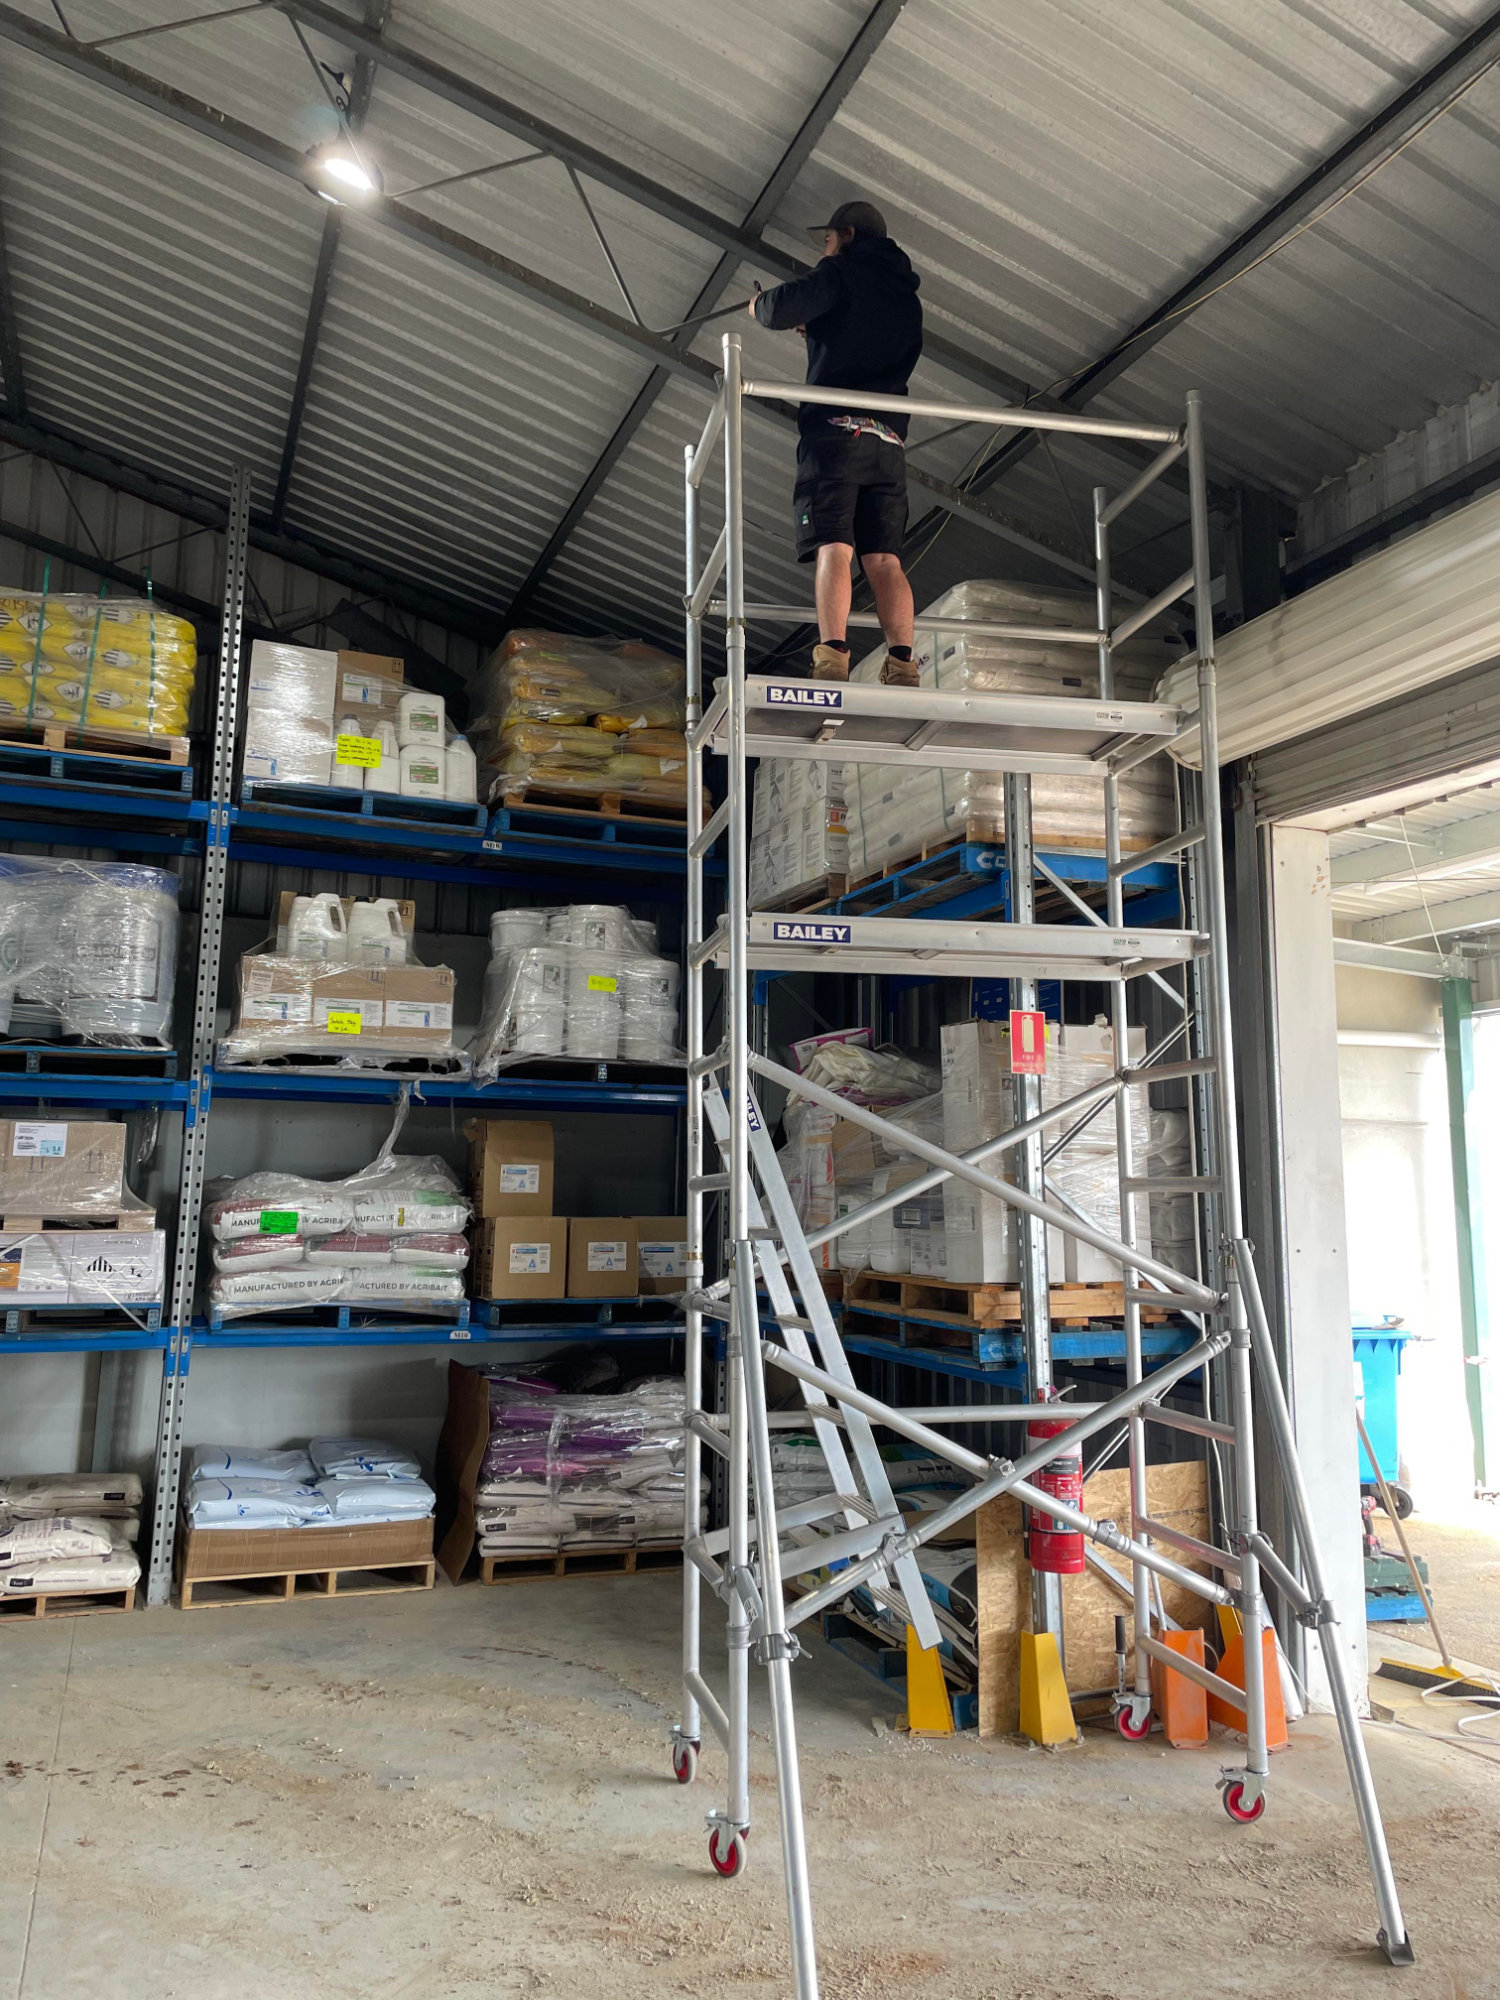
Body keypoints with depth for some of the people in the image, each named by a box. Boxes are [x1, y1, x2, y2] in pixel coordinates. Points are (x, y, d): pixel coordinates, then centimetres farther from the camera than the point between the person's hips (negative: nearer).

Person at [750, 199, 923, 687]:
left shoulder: (842, 272, 7)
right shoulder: (906, 295, 28)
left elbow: (781, 309, -7)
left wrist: (760, 303, 15)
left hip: (836, 429, -5)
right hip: (889, 438, 5)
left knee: (834, 548, -14)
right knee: (885, 559, -2)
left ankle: (832, 660, -28)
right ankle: (902, 668, -16)